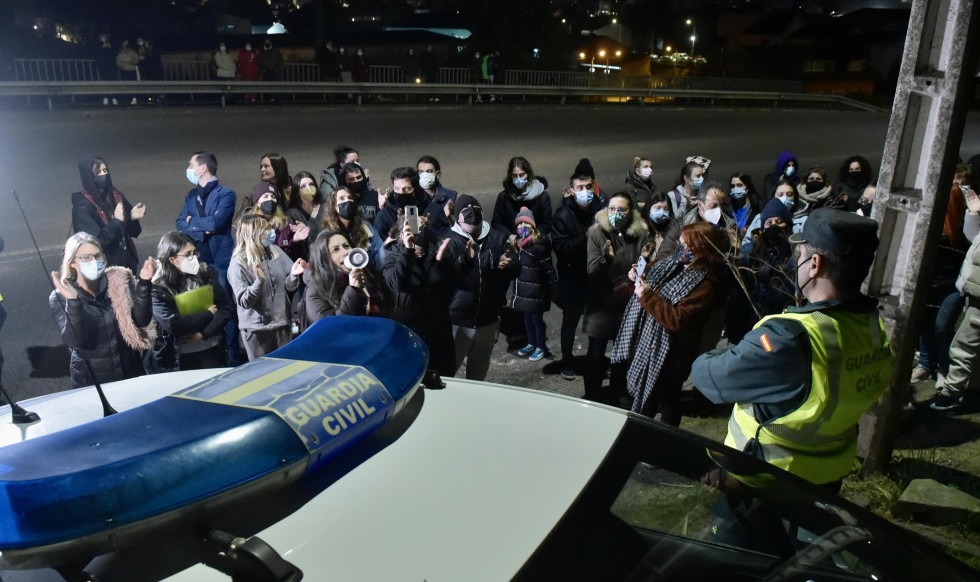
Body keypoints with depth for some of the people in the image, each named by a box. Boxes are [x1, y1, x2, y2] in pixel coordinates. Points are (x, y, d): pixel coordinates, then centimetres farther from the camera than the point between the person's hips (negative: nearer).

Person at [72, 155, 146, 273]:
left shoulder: (116, 196, 2)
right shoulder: (82, 207, -13)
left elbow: (134, 232, 8)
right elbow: (96, 241, -19)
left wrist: (132, 218, -11)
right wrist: (116, 221, -23)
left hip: (127, 262, 5)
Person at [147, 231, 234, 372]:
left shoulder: (205, 274, -2)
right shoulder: (157, 289, -12)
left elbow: (227, 307, -5)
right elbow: (173, 325, -21)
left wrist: (203, 334, -15)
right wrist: (208, 314, -12)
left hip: (212, 349, 3)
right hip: (180, 356, -3)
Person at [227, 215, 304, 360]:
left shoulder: (276, 251, 0)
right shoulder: (238, 264, -12)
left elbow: (289, 287, 5)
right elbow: (244, 301, -17)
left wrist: (293, 275, -17)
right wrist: (259, 280, -32)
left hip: (281, 324, 4)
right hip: (256, 328, -4)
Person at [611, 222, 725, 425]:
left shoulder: (703, 285, -24)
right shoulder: (672, 263, 1)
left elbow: (678, 320, -30)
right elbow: (653, 274, 21)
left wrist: (648, 297, -30)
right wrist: (639, 277, -2)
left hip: (668, 353, -9)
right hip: (646, 341, 9)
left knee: (666, 400, 11)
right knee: (643, 395, 24)